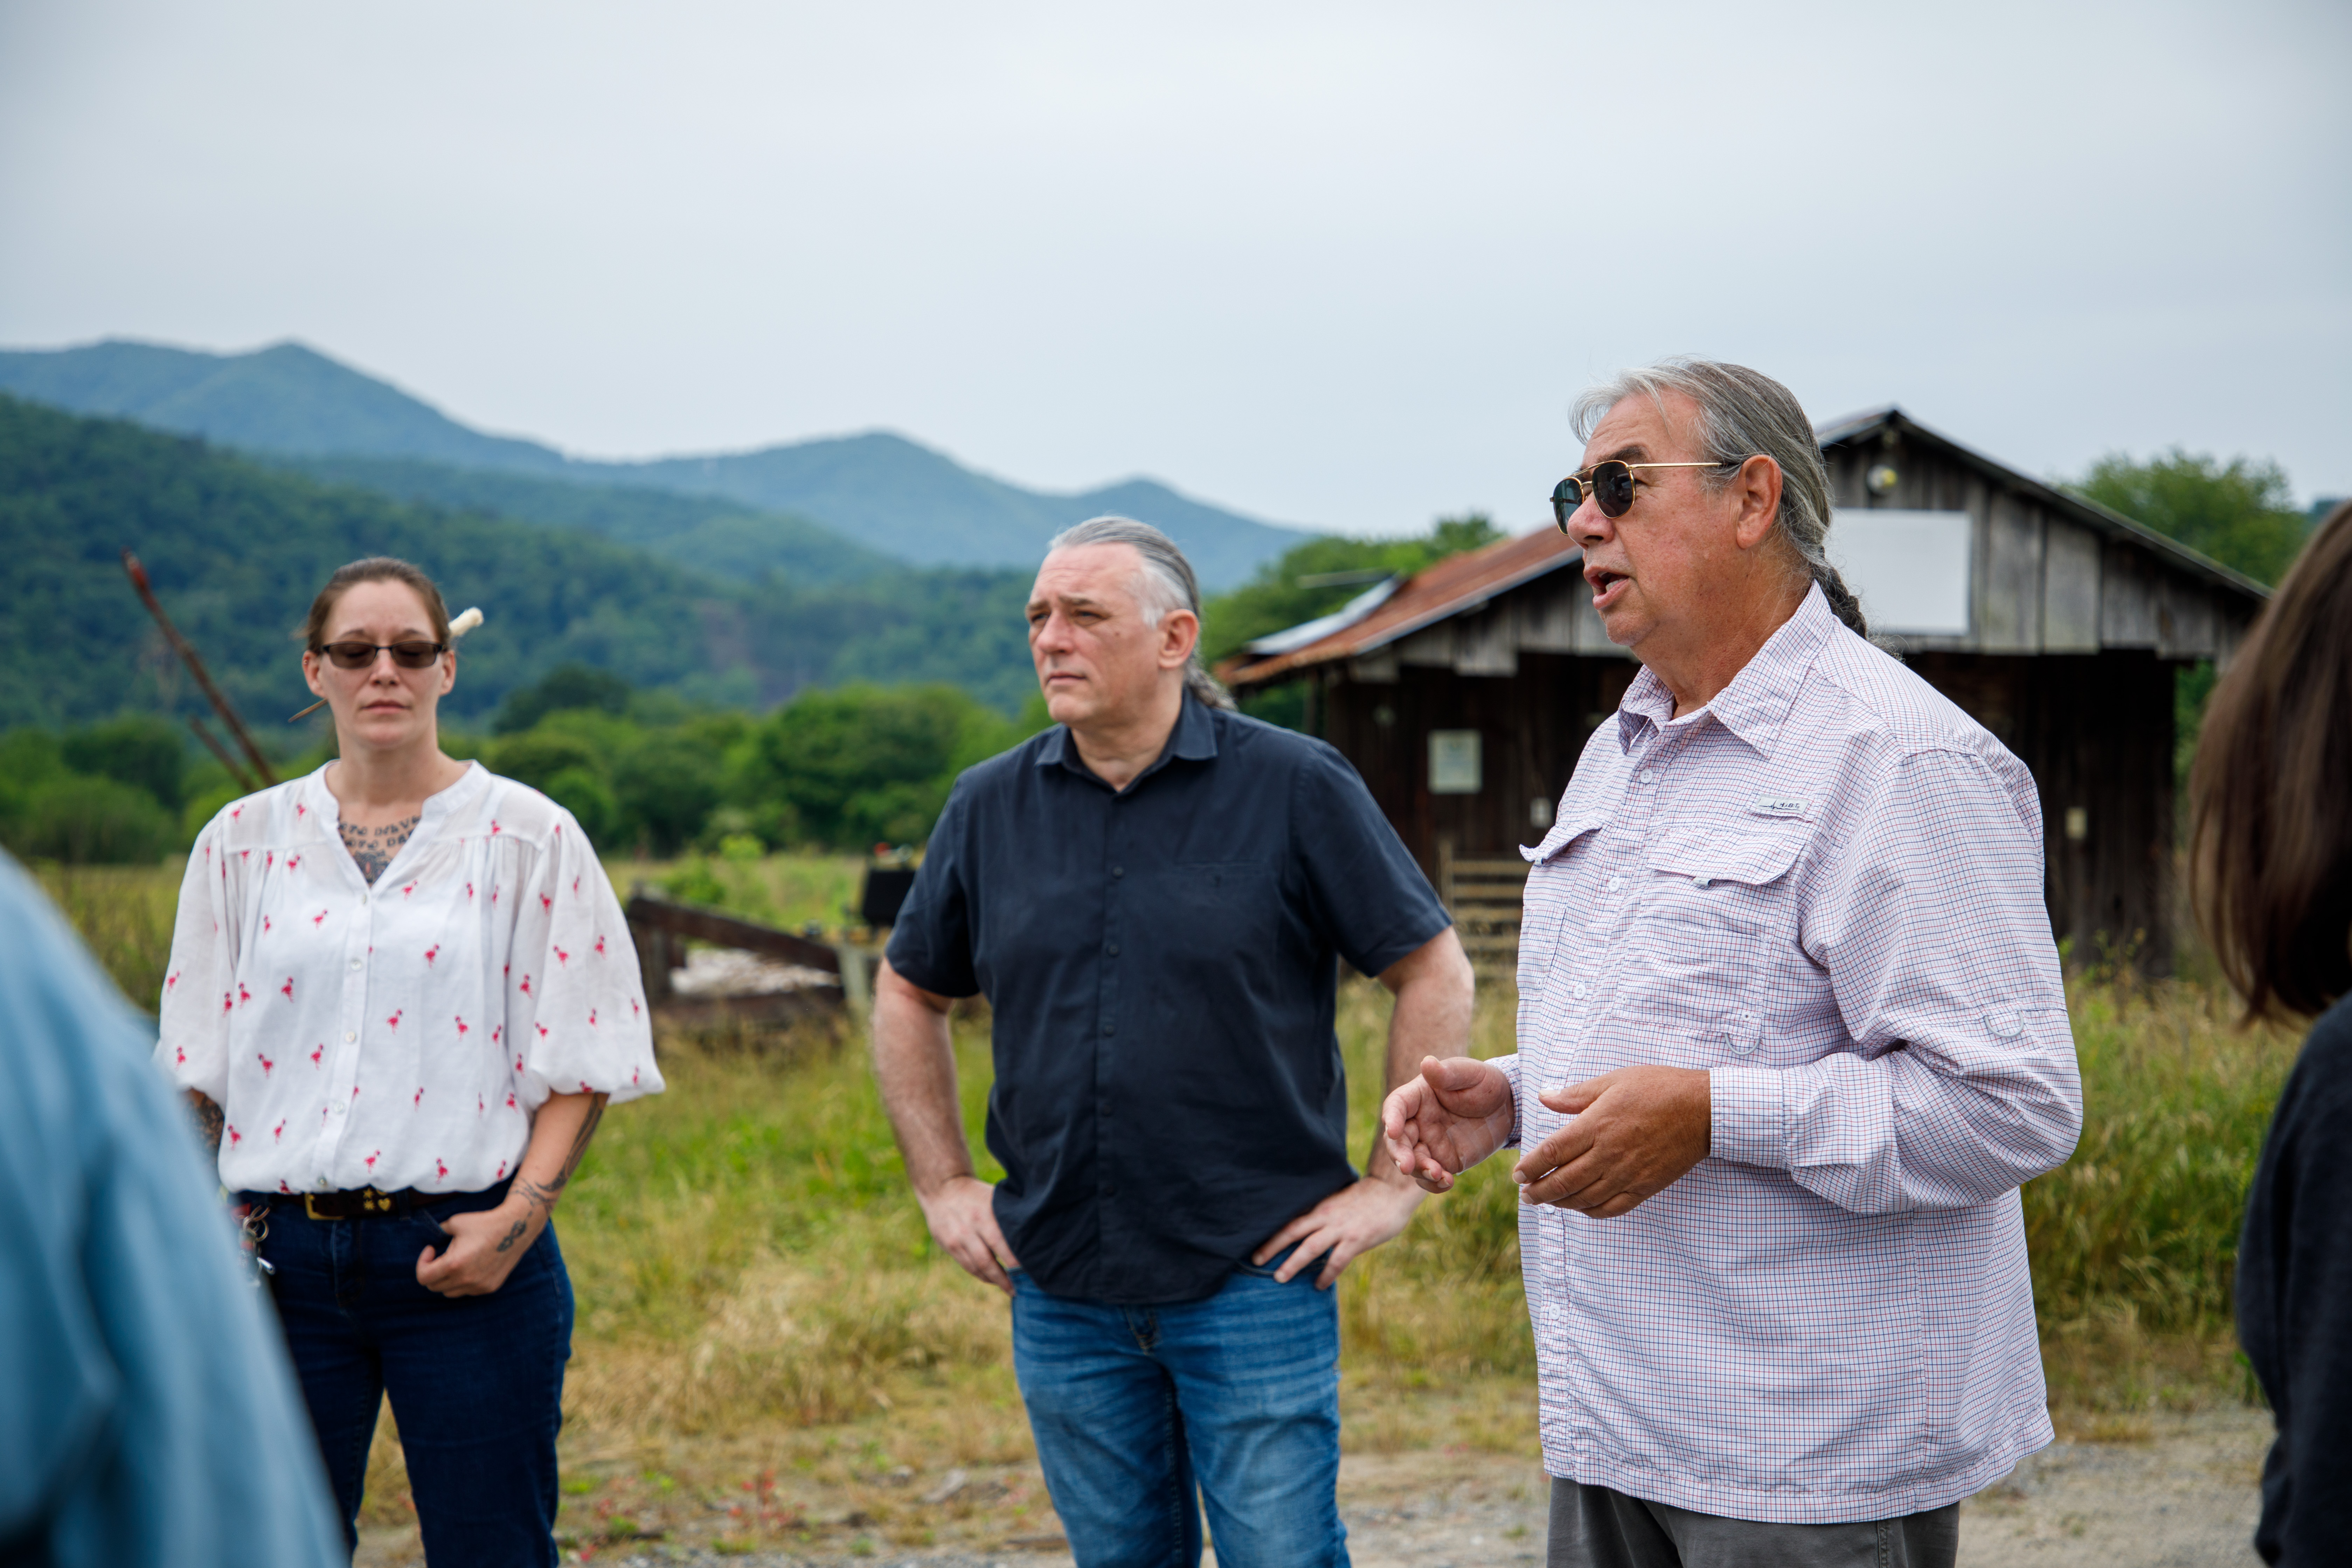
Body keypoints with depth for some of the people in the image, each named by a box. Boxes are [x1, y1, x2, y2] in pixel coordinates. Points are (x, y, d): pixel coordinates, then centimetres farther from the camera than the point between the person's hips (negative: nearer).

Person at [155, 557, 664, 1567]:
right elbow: (196, 1068, 13)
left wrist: (518, 1217, -12)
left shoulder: (528, 838, 2)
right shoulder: (243, 841, 9)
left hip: (463, 1253, -2)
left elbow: (582, 1065, 0)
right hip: (278, 1255, 2)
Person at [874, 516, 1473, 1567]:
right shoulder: (991, 806, 5)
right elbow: (909, 996, 18)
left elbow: (1434, 974, -1)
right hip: (1061, 1292, 4)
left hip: (1256, 1276, -4)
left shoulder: (1297, 790, -6)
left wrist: (1392, 1183, -5)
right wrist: (943, 1184, 11)